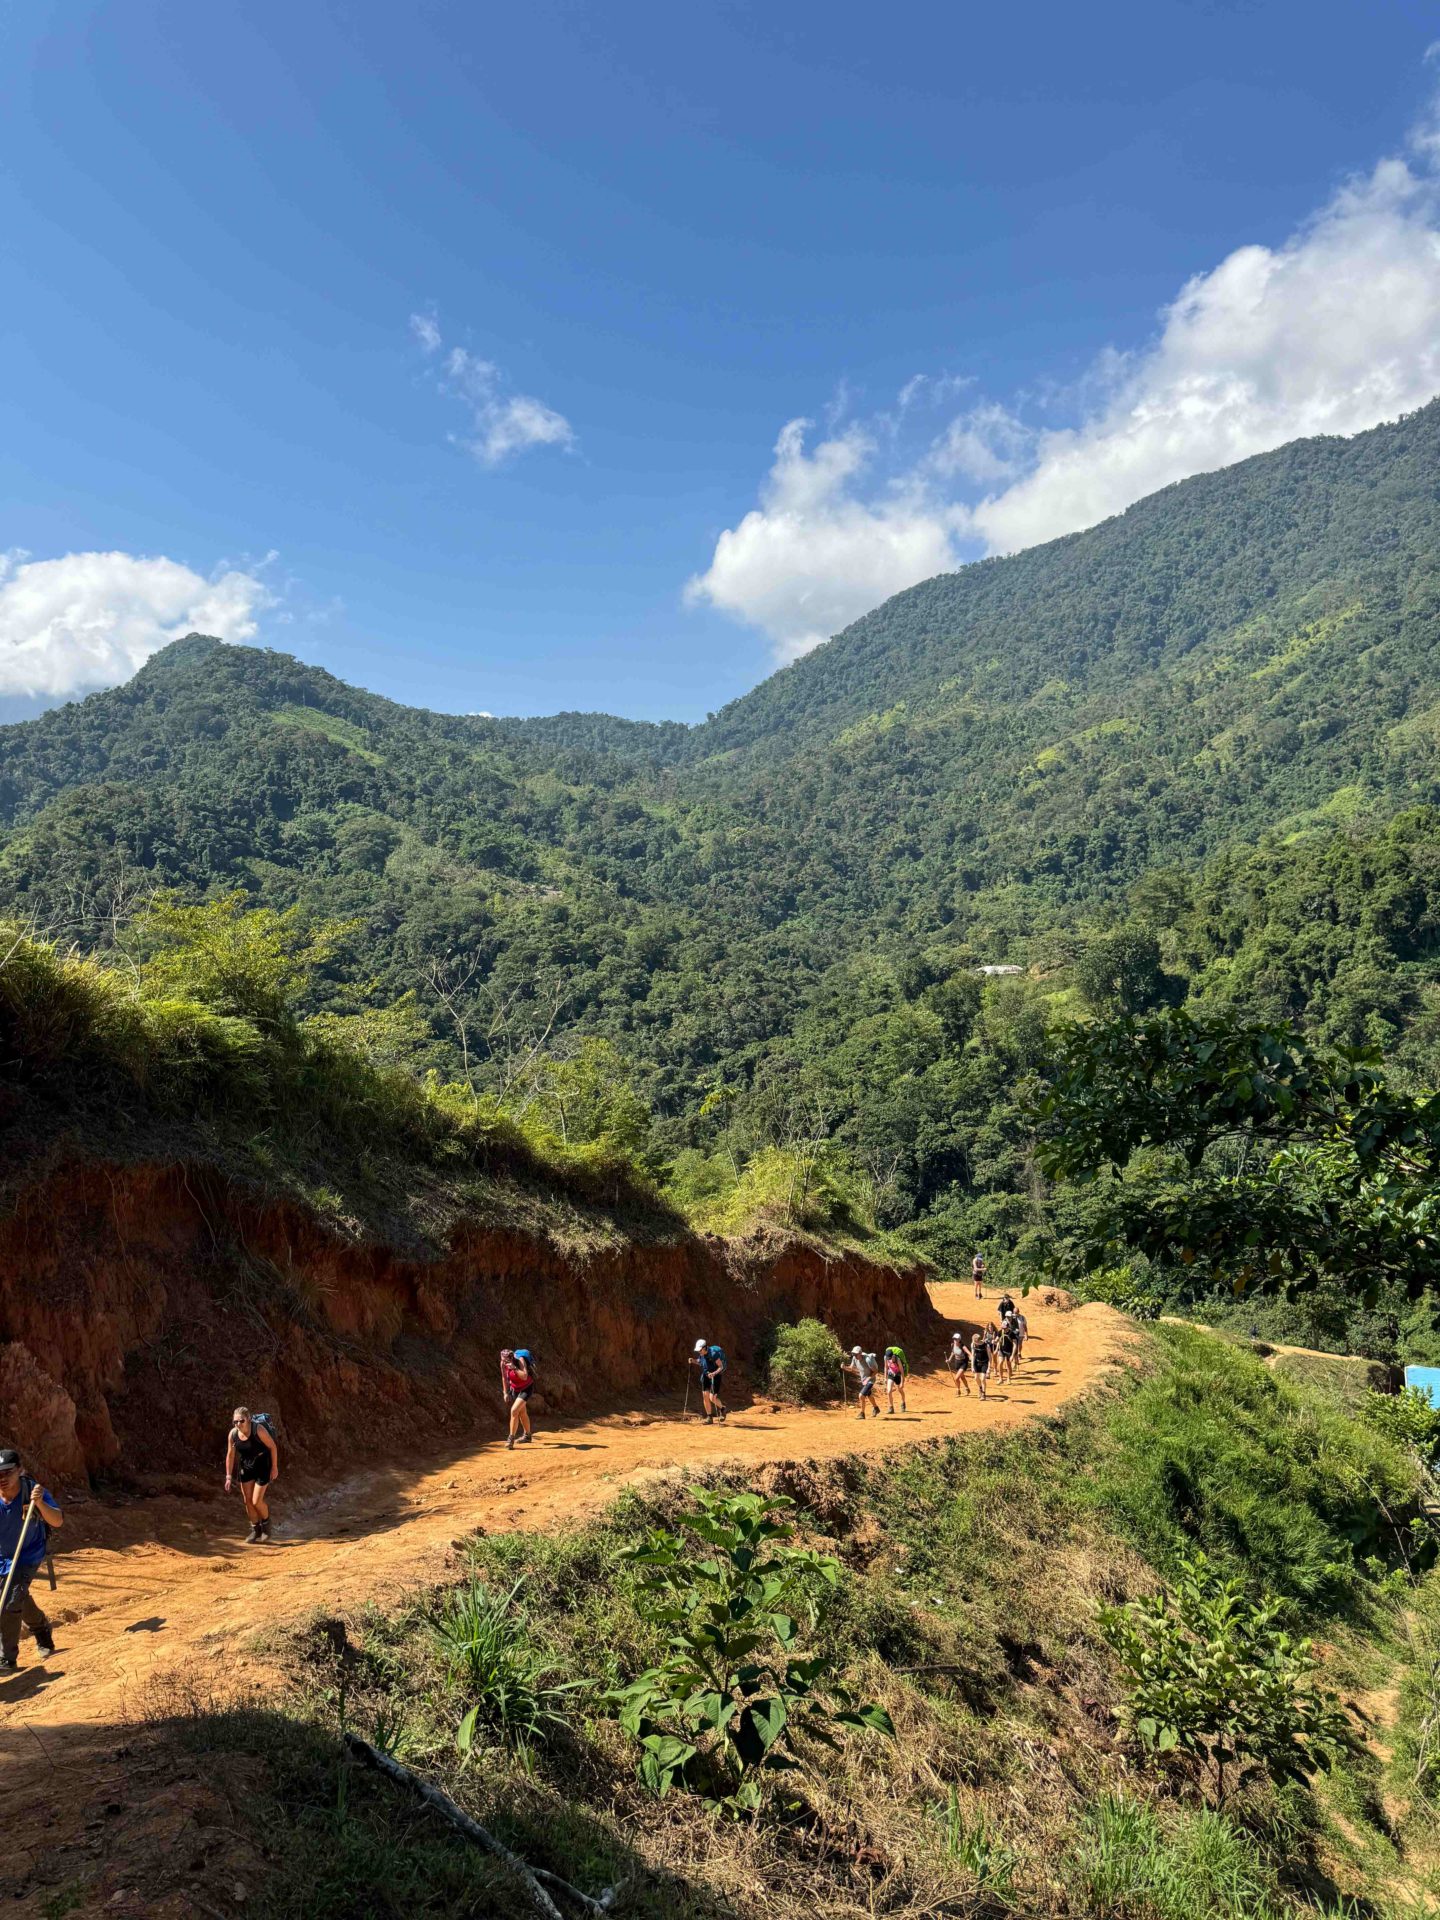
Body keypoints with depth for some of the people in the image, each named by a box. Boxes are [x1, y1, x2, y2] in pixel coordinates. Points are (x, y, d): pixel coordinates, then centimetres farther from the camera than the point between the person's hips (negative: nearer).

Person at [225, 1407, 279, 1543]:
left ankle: (266, 1522, 24)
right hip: (246, 1468, 5)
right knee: (247, 1500, 8)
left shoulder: (258, 1429, -28)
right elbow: (230, 1455, -2)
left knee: (256, 1501, -5)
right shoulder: (233, 1434, -14)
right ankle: (255, 1529, 28)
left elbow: (273, 1446, -18)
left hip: (262, 1467, -5)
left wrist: (274, 1467, -14)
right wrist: (228, 1477, 0)